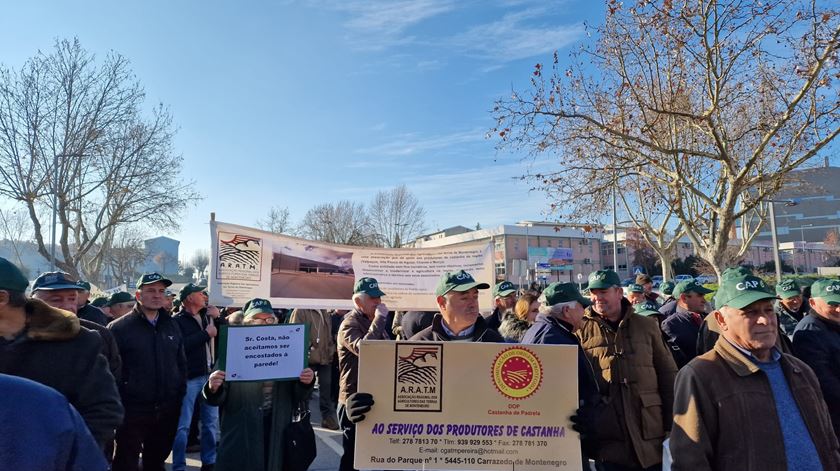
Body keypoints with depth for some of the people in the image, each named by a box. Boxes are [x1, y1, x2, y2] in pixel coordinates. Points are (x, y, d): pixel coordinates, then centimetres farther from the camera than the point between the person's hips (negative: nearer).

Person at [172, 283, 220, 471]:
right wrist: (206, 334, -15)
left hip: (209, 375, 7)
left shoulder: (206, 315, 12)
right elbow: (182, 345, -24)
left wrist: (218, 318, 0)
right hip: (189, 378, -7)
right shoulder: (177, 321, -8)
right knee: (183, 426, 2)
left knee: (211, 422, 13)